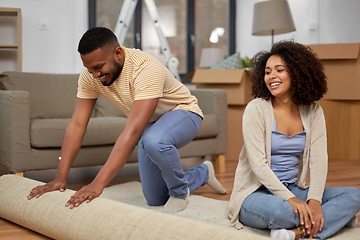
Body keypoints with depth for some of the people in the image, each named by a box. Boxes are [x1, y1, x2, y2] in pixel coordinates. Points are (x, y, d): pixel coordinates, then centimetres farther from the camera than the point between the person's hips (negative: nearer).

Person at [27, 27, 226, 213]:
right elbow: (77, 124, -20)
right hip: (149, 122, 7)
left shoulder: (146, 70, -39)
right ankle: (203, 173, 39)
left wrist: (98, 184, -53)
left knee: (155, 141, -42)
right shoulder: (91, 74, -19)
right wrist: (59, 178, -29)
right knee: (155, 200, 9)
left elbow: (132, 132, -47)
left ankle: (180, 191, -9)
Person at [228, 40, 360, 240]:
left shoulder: (312, 111, 4)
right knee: (280, 210, -40)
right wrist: (292, 200, -26)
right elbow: (258, 164, -16)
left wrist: (314, 200, -22)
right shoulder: (256, 109, -8)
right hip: (256, 192, -5)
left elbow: (318, 159, -4)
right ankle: (334, 217, -16)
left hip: (294, 191, 5)